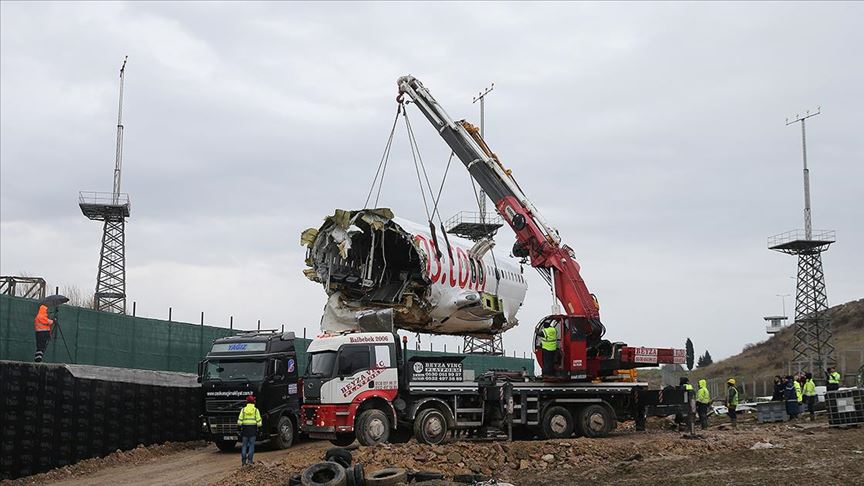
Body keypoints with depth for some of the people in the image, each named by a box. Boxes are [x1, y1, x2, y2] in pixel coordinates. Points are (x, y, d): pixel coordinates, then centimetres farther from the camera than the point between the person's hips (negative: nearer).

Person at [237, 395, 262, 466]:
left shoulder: (243, 410, 0)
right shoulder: (256, 410, -3)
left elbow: (239, 421, -2)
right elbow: (259, 421, -6)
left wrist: (240, 425, 15)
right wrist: (258, 425, 12)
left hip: (245, 428, 1)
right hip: (253, 429, -1)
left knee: (244, 445, 7)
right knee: (251, 445, 3)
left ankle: (243, 461, 4)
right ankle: (249, 460, -4)